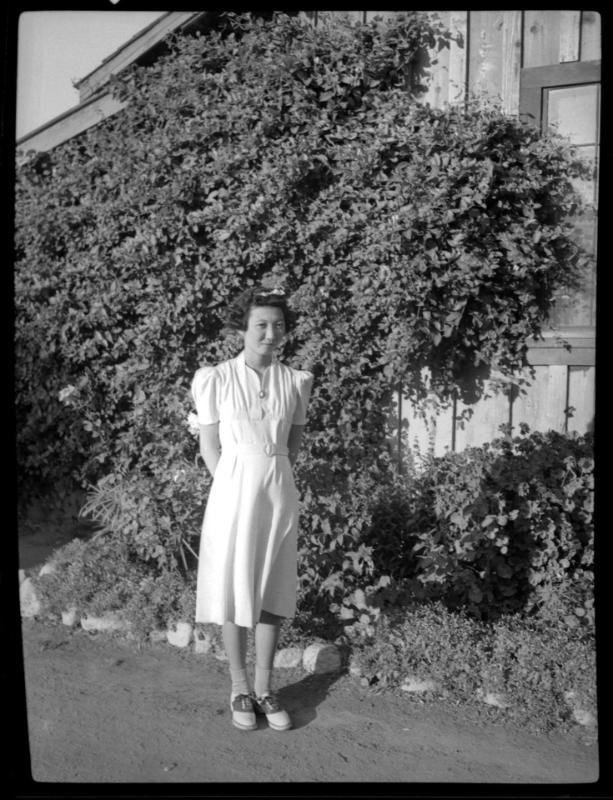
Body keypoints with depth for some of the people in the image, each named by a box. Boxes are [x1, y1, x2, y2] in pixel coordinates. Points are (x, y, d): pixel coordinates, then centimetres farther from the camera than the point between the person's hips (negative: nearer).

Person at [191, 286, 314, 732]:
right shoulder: (215, 379, -5)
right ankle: (240, 687, 23)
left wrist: (272, 482, 8)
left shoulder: (297, 381, 2)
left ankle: (265, 686, 24)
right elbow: (210, 446, 1)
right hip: (233, 490, -2)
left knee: (273, 592, 9)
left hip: (279, 492, 2)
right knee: (234, 590, 7)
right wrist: (235, 488, 0)